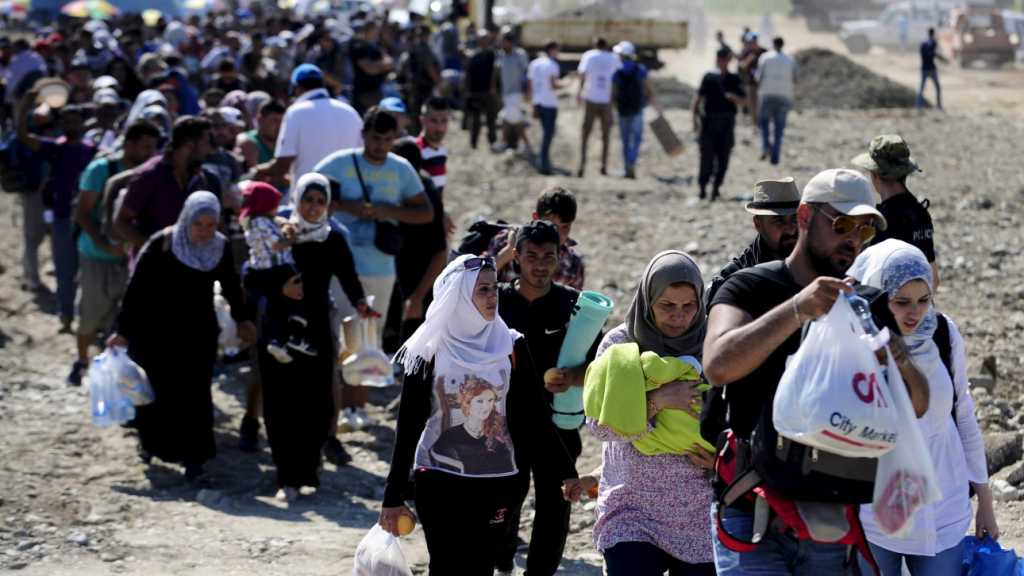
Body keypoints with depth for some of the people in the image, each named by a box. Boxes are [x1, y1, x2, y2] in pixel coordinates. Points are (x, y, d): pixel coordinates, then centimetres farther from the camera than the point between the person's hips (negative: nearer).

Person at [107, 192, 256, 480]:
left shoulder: (221, 248, -3)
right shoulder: (161, 245, -17)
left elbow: (230, 284, 15)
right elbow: (136, 287, -13)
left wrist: (242, 319, 24)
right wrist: (123, 331, -12)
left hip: (199, 332, 3)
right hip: (158, 332, -3)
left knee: (196, 392, -2)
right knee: (163, 390, -4)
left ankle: (193, 456, 5)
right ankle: (151, 442, 22)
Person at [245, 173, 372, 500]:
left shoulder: (333, 242, 4)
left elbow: (348, 278, -5)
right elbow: (251, 280, -1)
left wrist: (359, 303, -25)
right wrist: (280, 287, -18)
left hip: (316, 332, 1)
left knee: (317, 404, -1)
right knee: (280, 405, -2)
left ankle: (307, 467, 23)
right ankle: (288, 479, 5)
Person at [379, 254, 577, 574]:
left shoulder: (510, 346, 1)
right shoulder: (429, 352, -4)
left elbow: (534, 415, 4)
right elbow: (408, 425, 0)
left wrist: (564, 472, -1)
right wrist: (393, 496, 0)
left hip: (495, 481, 2)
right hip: (439, 480, -2)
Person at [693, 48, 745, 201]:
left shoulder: (734, 80, 6)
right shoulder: (708, 78, 4)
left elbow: (743, 101, 6)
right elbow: (698, 99, 5)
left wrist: (733, 96, -15)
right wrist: (695, 118, -4)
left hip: (727, 123, 1)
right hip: (709, 121, -1)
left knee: (723, 157, 1)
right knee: (707, 156, -3)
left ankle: (716, 186, 11)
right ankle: (703, 187, 5)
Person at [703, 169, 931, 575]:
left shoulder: (869, 303, 9)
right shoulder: (750, 288, -3)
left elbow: (918, 407, 6)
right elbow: (717, 366, -24)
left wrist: (902, 365, -17)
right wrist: (797, 310, -35)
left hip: (833, 515, 4)